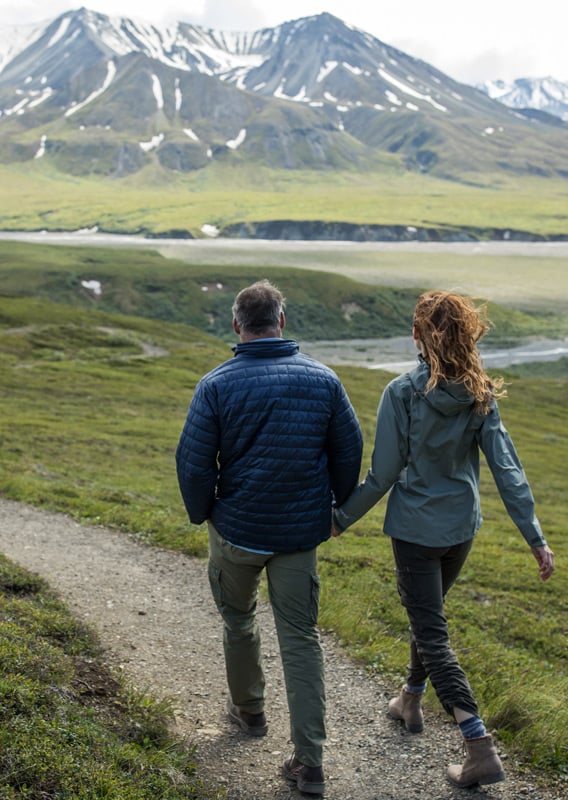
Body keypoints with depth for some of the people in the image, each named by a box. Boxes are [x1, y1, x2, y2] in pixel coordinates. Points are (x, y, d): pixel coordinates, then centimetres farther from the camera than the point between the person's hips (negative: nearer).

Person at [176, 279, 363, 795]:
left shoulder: (217, 386, -12)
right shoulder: (323, 380, -4)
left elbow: (194, 462, -10)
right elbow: (350, 452, 2)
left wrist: (200, 514, 8)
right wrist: (339, 508, 17)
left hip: (237, 530, -1)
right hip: (302, 533, 2)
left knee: (238, 618, 24)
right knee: (301, 638, 7)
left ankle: (248, 709, 43)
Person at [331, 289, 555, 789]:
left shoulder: (403, 392, -18)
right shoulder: (480, 395, -6)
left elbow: (383, 475, -15)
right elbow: (507, 467, -7)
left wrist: (342, 519, -1)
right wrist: (536, 539, -3)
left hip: (415, 529, -5)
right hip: (462, 527, 5)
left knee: (432, 635, 1)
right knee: (429, 615, 26)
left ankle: (481, 749, -5)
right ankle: (411, 701, 45)